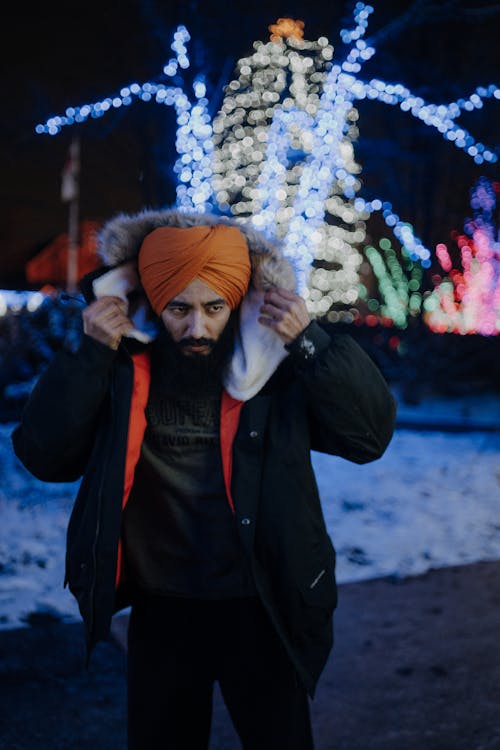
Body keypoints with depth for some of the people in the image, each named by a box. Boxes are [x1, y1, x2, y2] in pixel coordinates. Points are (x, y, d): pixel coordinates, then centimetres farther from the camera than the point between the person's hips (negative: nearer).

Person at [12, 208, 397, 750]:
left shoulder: (279, 366, -11)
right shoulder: (122, 368, -7)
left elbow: (370, 433, -14)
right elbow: (44, 456, -11)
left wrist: (310, 342, -24)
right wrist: (90, 356, -20)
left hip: (261, 610, -1)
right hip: (160, 612, 2)